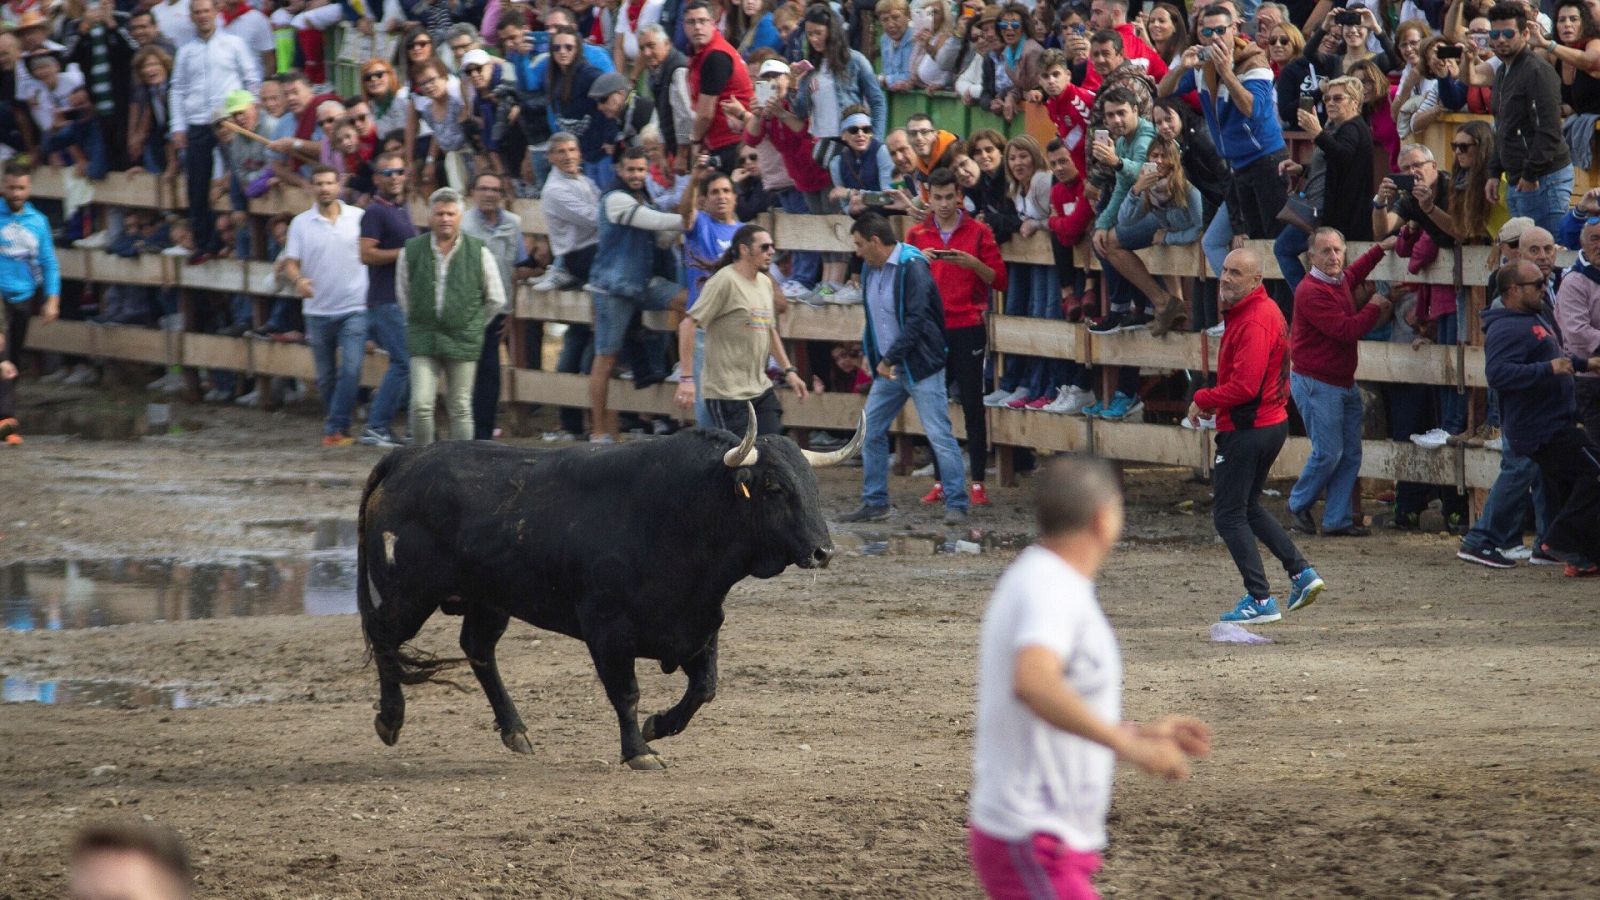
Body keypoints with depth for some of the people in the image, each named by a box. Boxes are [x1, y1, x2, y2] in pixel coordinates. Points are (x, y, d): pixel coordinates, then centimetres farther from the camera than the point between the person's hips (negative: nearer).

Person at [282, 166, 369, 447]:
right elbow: (290, 263, 0)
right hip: (318, 309, 2)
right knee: (326, 376, 10)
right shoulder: (301, 223, 2)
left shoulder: (359, 218, 0)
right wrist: (298, 280, -22)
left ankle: (335, 428, -13)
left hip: (354, 308, -2)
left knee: (351, 369, -15)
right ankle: (336, 426, 25)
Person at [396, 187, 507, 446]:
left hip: (463, 342, 0)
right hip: (423, 340, 0)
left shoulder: (479, 253, -1)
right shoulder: (412, 251, 1)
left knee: (460, 408, 5)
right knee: (421, 405, -10)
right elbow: (403, 295, 16)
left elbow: (496, 300, 11)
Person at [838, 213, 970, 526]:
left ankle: (956, 505, -7)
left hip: (921, 367, -8)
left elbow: (916, 320, -21)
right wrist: (875, 358, 10)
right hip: (887, 368, 8)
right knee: (870, 432, 7)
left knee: (939, 436, -9)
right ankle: (875, 503, 16)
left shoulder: (912, 268, -15)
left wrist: (890, 359, -19)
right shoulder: (870, 270, 11)